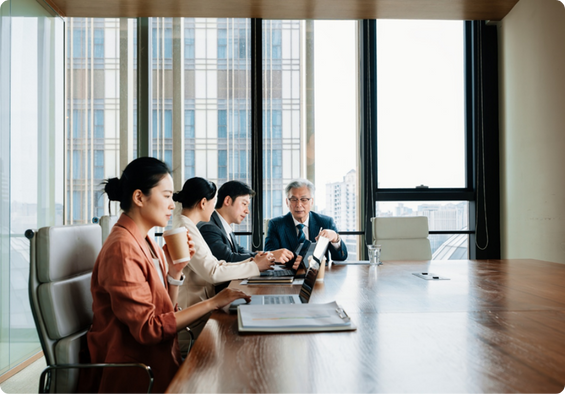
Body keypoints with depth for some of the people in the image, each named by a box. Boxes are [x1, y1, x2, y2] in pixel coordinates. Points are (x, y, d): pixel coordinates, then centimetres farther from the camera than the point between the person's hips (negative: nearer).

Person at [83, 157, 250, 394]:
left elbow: (166, 311, 6)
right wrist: (212, 303, -21)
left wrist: (175, 271, -9)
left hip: (157, 361, 8)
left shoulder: (146, 243, 8)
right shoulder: (122, 249, -19)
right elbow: (148, 329, -22)